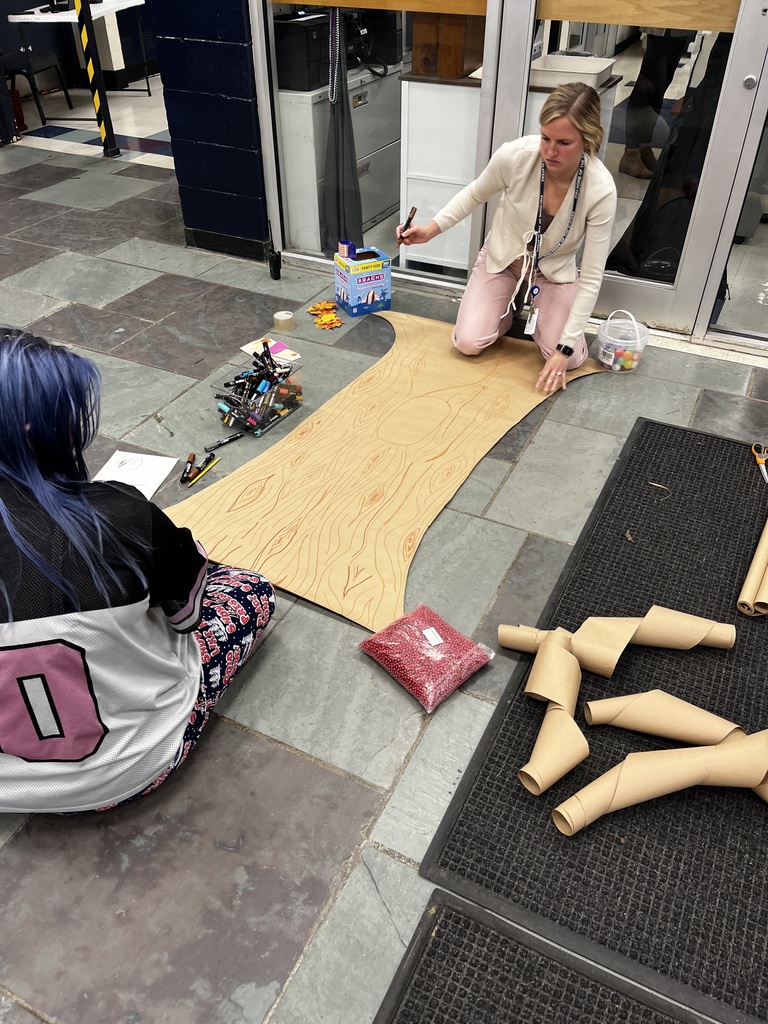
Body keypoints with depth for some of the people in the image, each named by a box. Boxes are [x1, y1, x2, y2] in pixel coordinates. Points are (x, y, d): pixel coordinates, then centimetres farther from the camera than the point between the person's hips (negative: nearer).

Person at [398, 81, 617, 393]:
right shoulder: (514, 155, -29)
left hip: (554, 270, 0)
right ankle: (509, 308, 19)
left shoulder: (601, 190, -30)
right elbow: (475, 195, -4)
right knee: (468, 344, -16)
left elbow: (591, 278, -24)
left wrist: (566, 347, -27)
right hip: (501, 257, 1)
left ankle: (535, 307, 18)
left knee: (568, 361, -15)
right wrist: (431, 229, -14)